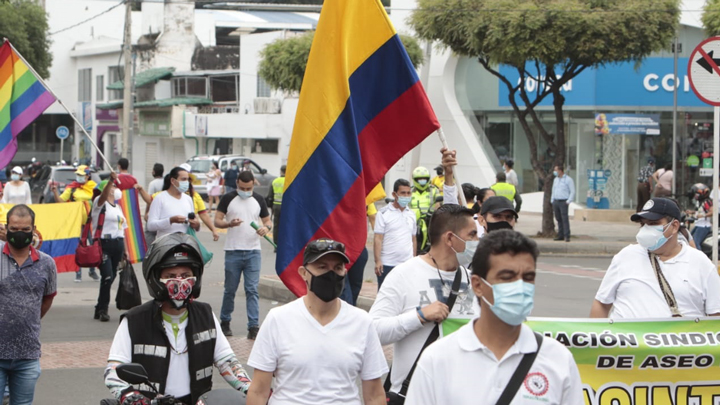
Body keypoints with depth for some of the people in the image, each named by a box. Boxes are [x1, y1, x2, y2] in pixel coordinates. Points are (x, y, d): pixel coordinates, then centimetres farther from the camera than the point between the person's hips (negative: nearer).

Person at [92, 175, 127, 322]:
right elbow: (103, 196, -25)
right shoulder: (100, 203, 0)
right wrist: (111, 180, -40)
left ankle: (100, 309, 17)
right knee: (107, 276, -16)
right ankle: (102, 309, -8)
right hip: (104, 244, -7)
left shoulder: (118, 206, 21)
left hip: (118, 244, 7)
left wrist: (125, 249, 15)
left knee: (112, 276, 6)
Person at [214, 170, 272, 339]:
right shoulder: (228, 199, 2)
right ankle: (225, 322, 22)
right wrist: (229, 224, -21)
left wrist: (266, 228, -10)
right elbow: (217, 221, 0)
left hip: (253, 252, 1)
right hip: (233, 251, -1)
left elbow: (267, 220, 14)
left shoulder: (258, 200, 8)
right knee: (230, 289, 6)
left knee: (252, 290, -4)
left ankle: (254, 326, -4)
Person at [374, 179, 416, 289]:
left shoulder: (411, 215, 13)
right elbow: (378, 239, -7)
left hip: (407, 264, 5)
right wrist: (377, 261, -15)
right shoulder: (384, 213, -3)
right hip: (387, 265, -5)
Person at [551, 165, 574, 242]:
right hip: (556, 201, 6)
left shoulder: (568, 179, -4)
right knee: (558, 219, 5)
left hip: (563, 202, -6)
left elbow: (572, 192, -5)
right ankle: (560, 235, 9)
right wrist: (552, 201, 15)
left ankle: (567, 236, -14)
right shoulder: (555, 179, 16)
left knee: (565, 219, -12)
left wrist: (568, 202, -13)